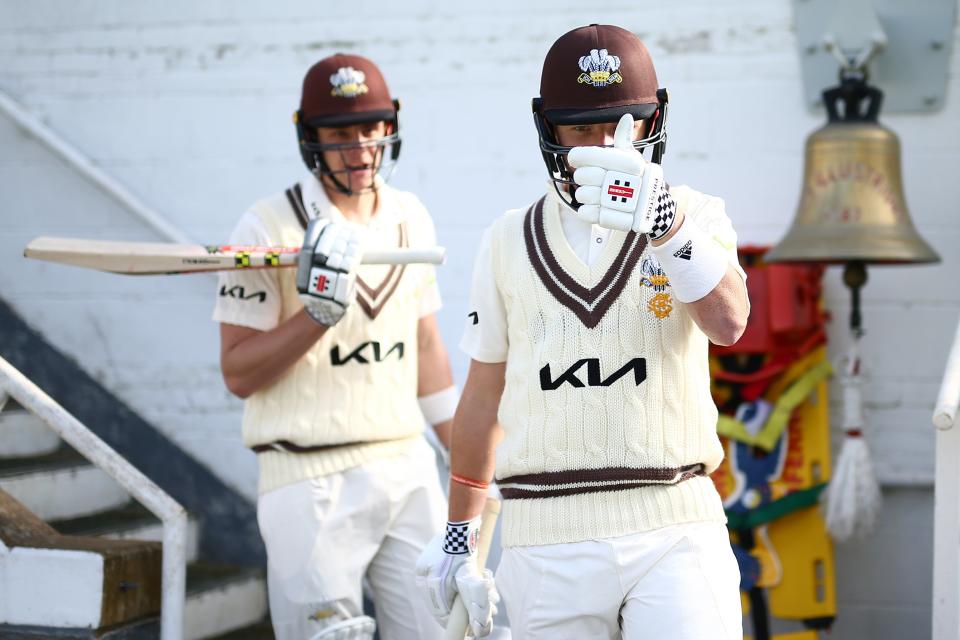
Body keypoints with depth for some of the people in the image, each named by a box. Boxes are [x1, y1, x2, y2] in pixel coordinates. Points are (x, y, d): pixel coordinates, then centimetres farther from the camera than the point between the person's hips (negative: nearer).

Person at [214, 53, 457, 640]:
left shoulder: (411, 218, 10)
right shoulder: (268, 228, -8)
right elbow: (238, 375, -8)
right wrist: (318, 312, -21)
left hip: (409, 468, 6)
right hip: (311, 480, -5)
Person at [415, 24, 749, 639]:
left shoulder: (694, 216, 3)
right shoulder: (510, 242, 10)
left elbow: (728, 323, -17)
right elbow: (485, 395, 17)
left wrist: (665, 221, -33)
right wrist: (459, 533, 17)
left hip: (673, 530, -2)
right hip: (547, 539, 2)